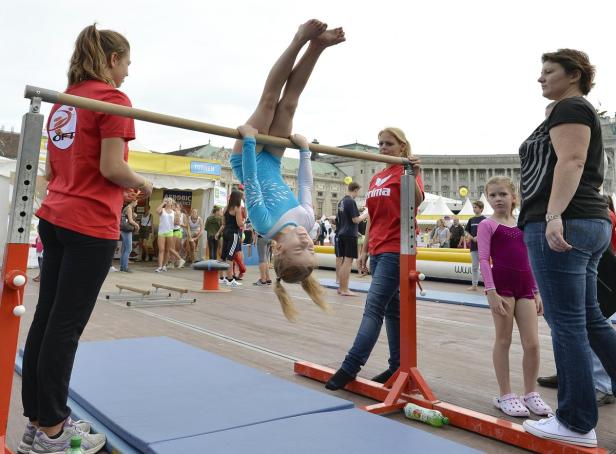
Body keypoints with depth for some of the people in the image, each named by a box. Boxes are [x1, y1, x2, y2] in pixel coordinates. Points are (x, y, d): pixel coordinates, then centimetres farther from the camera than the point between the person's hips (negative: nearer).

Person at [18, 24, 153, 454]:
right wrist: (143, 183, 2)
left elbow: (51, 170, 17)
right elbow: (111, 168, -16)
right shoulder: (113, 99, -8)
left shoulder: (63, 101, 16)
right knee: (66, 326, -1)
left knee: (46, 319, 11)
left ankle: (37, 420, 24)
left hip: (54, 219, 8)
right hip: (91, 226, -8)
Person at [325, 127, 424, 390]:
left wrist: (413, 175, -41)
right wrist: (364, 250, 17)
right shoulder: (376, 178, 17)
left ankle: (350, 367, -5)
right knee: (391, 309, 12)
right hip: (378, 250, 8)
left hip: (395, 250, -8)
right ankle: (398, 367, 21)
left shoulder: (406, 172, -5)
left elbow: (416, 201, -24)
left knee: (374, 307, -9)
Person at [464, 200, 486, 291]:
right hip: (473, 246, 5)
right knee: (474, 267, 11)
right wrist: (471, 237, -7)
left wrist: (478, 237, -20)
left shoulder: (484, 219, -5)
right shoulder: (471, 220, 10)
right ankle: (474, 285, 19)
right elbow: (467, 232, 12)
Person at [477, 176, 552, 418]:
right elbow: (483, 259, -8)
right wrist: (491, 292, -15)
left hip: (525, 287, 5)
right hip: (502, 285, -5)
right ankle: (505, 395, 15)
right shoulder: (487, 224, -1)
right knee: (503, 340, 3)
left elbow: (528, 261, 17)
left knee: (532, 343, 3)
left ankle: (530, 393, 20)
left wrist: (537, 292, 13)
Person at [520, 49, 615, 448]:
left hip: (562, 226, -11)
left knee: (567, 325, -6)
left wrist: (554, 215, -28)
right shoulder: (581, 111, 28)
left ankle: (577, 424, 2)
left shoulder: (570, 107, -2)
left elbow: (570, 162, -18)